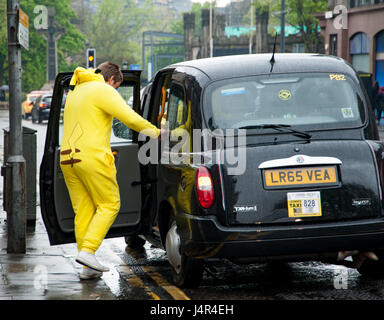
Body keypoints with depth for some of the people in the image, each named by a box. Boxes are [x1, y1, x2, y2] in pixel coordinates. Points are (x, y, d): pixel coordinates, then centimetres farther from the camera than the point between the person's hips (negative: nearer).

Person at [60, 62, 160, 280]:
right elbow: (131, 119, -12)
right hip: (93, 157, -8)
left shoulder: (75, 92, 23)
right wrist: (155, 132, 0)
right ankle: (88, 251, -12)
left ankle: (88, 268, 7)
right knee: (109, 205, 2)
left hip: (68, 158, 8)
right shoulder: (104, 91, -4)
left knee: (83, 210, 8)